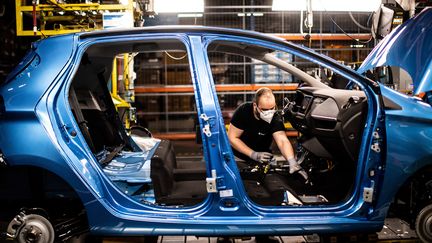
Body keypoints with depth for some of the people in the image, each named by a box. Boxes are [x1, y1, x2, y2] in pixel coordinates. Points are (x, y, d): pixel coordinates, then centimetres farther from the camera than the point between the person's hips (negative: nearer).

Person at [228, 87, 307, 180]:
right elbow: (232, 137, -17)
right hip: (238, 150, -1)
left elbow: (282, 140, -34)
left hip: (262, 153, 1)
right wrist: (253, 154, -26)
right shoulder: (243, 111, -21)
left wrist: (292, 162, -53)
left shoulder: (276, 118, -20)